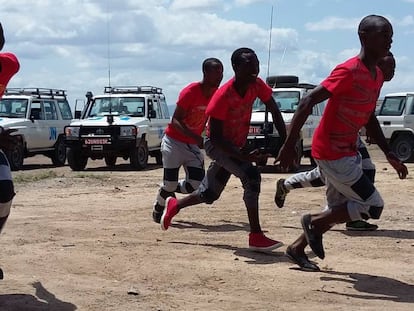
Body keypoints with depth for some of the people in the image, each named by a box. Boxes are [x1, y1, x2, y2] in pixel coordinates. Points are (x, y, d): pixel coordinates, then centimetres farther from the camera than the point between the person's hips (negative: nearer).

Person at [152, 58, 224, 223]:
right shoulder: (190, 92, -21)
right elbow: (175, 121, -23)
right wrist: (196, 138, -35)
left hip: (193, 144, 6)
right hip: (174, 142, -6)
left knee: (196, 185, -6)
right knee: (170, 185, -4)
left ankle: (170, 189, 24)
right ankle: (158, 210, 25)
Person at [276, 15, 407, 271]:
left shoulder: (377, 76, 7)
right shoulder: (349, 71, -21)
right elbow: (308, 102, -25)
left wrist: (389, 154, 14)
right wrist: (289, 146, -28)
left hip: (348, 152, 9)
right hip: (331, 153, -9)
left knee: (338, 209, 18)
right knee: (373, 206, -6)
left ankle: (298, 248, 30)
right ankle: (314, 221, 9)